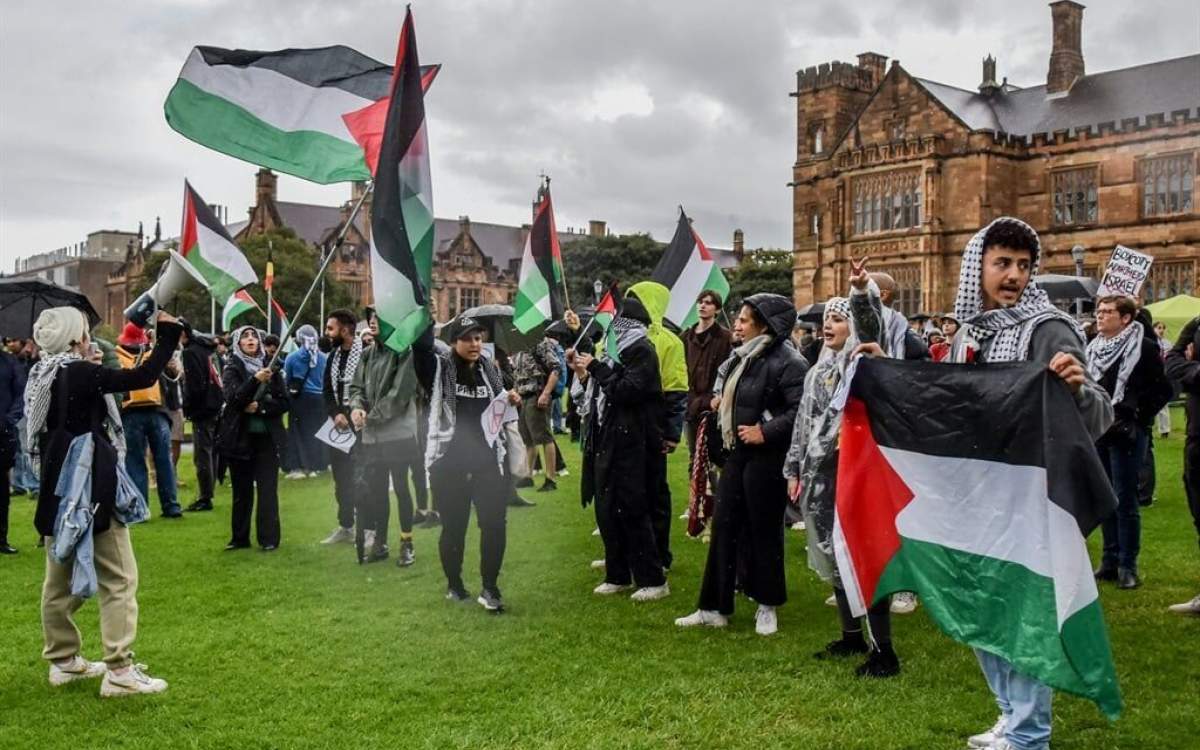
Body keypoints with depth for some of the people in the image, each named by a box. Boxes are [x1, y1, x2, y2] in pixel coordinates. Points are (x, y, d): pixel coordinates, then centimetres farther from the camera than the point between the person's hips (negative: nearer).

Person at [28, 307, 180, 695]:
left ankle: (64, 659, 28)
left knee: (61, 578, 17)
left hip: (59, 490, 9)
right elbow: (143, 377, -22)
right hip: (90, 490, -9)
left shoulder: (44, 375, 9)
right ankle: (119, 670, -4)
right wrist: (168, 333, -12)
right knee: (119, 579, -4)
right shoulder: (79, 374, -17)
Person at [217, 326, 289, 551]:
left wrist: (260, 407, -13)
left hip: (267, 437, 0)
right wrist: (255, 379, -29)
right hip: (240, 437, 0)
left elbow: (284, 402, 2)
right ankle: (240, 538, 16)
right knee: (242, 490, 6)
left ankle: (269, 538, 0)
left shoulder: (270, 367, 5)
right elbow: (233, 399, -17)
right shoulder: (232, 369, 1)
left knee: (268, 489, -4)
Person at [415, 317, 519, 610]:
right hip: (449, 462, -3)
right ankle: (454, 584, 27)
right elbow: (422, 345, -24)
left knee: (494, 523, -4)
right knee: (453, 526, 7)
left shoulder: (490, 369, 8)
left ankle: (489, 588, 8)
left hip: (487, 460, 3)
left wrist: (510, 400, 2)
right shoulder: (439, 368, -4)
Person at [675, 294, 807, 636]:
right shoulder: (742, 357, 10)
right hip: (738, 453, 8)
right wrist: (723, 403, 9)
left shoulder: (787, 361, -16)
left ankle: (767, 607, 22)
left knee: (764, 530, 4)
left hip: (767, 458, -8)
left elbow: (802, 410, -24)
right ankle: (715, 608, 15)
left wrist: (765, 432, -23)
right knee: (724, 527, 8)